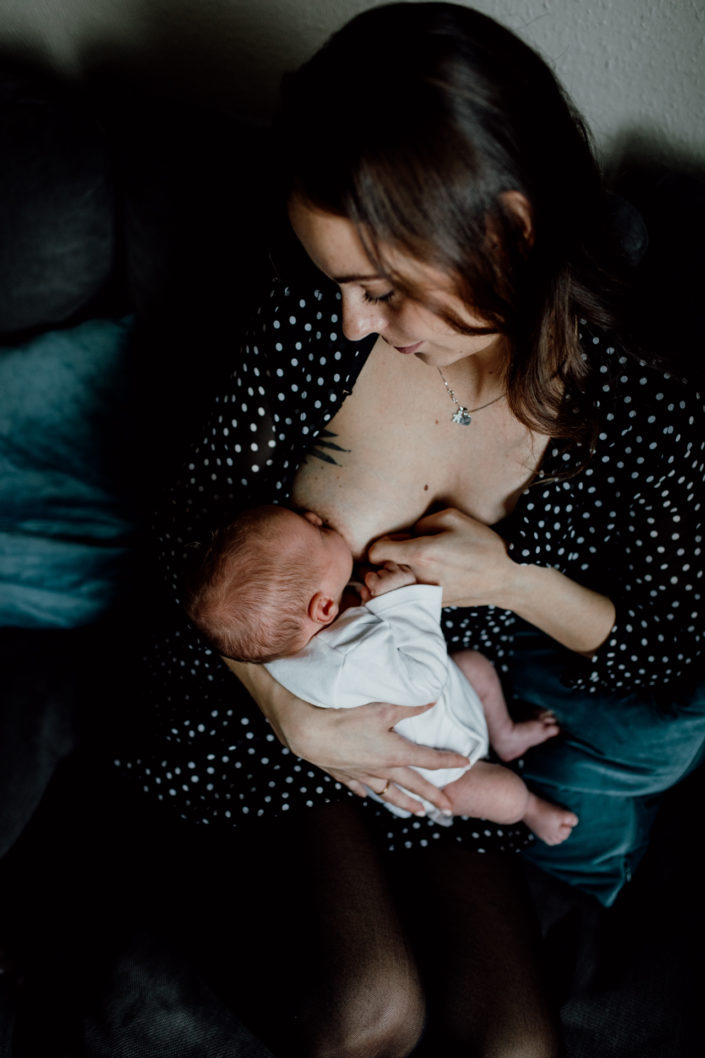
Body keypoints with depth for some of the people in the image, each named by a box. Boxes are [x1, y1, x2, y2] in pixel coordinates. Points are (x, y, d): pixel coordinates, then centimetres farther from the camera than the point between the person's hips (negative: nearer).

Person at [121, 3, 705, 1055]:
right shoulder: (315, 314, -18)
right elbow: (194, 516, -8)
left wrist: (514, 581, -25)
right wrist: (293, 715, -23)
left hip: (449, 734, 2)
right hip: (273, 702, -1)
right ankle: (272, 879, 12)